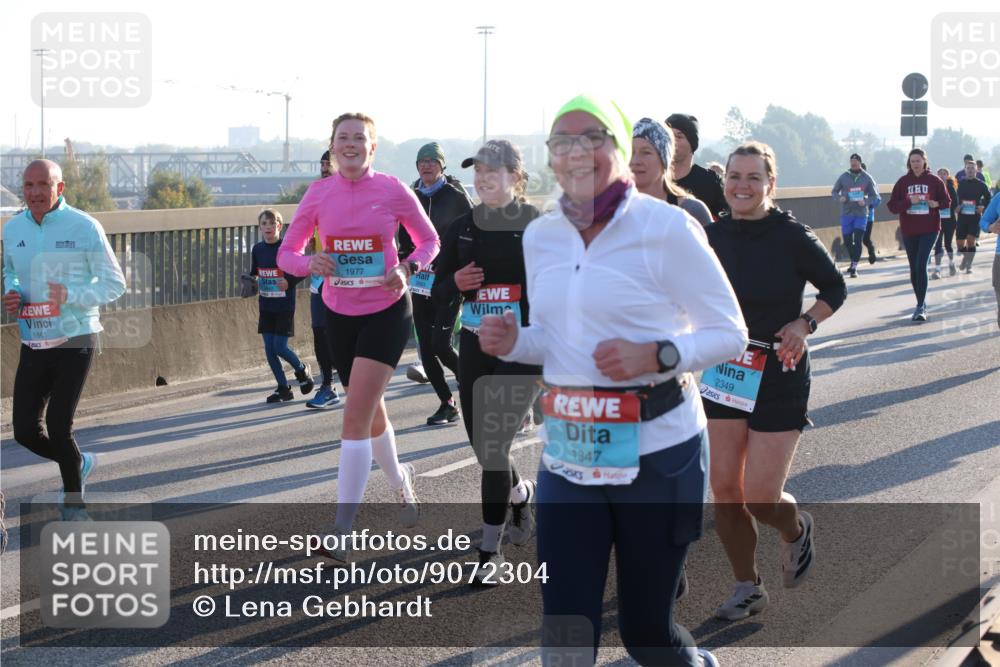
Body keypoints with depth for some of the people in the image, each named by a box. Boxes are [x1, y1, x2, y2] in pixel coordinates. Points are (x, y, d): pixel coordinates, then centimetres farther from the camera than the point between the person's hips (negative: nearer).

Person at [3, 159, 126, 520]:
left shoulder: (84, 227, -9)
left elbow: (115, 283, -6)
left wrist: (70, 296, -22)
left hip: (75, 341, -5)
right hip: (33, 344, 5)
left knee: (58, 428, -7)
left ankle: (73, 500, 17)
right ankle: (79, 463, 31)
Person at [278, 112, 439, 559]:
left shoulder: (392, 190, -8)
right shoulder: (318, 194, -2)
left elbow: (429, 241, 3)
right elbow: (286, 254, 2)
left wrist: (408, 269, -16)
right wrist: (310, 263, -20)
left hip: (386, 312, -4)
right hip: (339, 314, 4)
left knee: (356, 416, -13)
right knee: (370, 411, 18)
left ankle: (343, 532, -12)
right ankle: (401, 482, 46)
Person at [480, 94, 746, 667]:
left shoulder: (666, 227, -10)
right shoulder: (540, 236, 7)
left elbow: (729, 333, -6)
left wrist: (656, 356, -22)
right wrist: (513, 342, -2)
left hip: (656, 452, -4)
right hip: (570, 451, 4)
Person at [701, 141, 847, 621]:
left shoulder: (793, 237, -12)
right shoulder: (713, 236, 0)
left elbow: (835, 288, 1)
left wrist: (804, 324, -14)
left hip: (779, 376, -4)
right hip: (724, 372, 4)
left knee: (760, 497, -6)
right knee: (725, 491, 3)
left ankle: (797, 530, 30)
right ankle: (748, 588, 20)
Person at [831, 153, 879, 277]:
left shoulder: (867, 178, 0)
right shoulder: (844, 177, 2)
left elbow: (874, 195, 5)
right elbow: (834, 191, 10)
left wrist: (865, 201, -15)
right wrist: (839, 198, -12)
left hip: (861, 213, -2)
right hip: (846, 213, 2)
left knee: (858, 241, -11)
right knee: (847, 241, 8)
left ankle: (854, 267, -10)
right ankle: (854, 261, 32)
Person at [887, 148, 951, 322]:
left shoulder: (934, 180, 1)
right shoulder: (903, 182, 4)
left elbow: (947, 202, 8)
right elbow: (892, 206, 0)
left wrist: (936, 204, -13)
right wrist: (908, 202, -16)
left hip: (929, 230, -3)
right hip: (909, 231, 3)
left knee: (921, 265, -16)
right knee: (914, 268, 9)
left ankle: (920, 307, -15)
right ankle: (922, 303, 24)